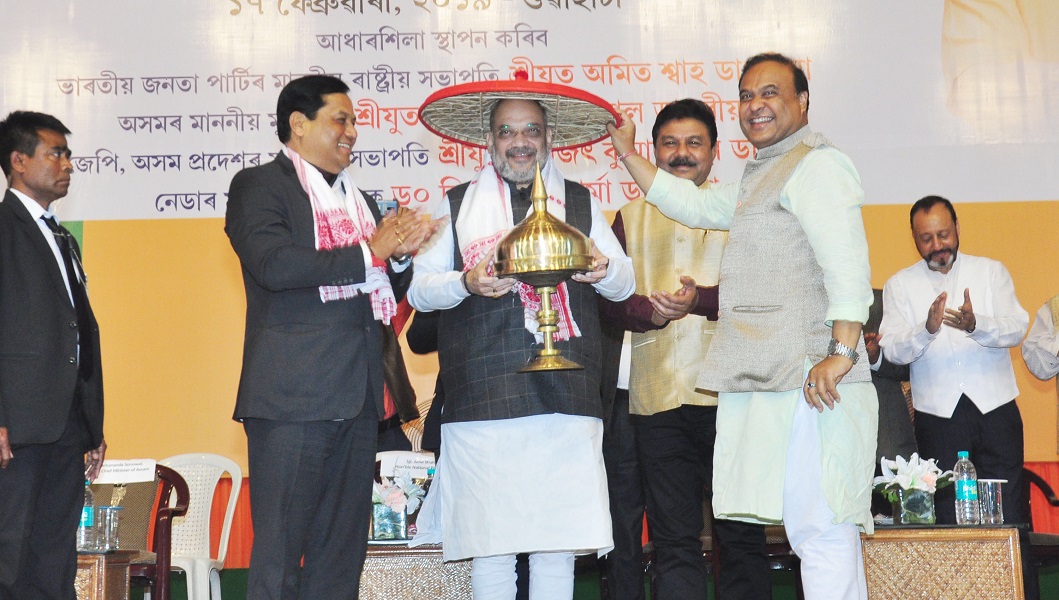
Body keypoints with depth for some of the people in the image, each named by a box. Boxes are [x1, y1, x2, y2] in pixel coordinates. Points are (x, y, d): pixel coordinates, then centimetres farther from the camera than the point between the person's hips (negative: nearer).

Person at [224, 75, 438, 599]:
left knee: (342, 552, 9)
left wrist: (400, 254, 2)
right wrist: (369, 253, -12)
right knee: (279, 553, -5)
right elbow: (274, 264, -18)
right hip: (293, 395, -7)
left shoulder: (357, 199, 22)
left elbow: (389, 290, 24)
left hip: (357, 398, 7)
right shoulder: (259, 186, 0)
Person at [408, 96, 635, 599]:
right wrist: (466, 282, -12)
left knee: (558, 539, -1)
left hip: (565, 397, 1)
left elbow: (624, 284, 18)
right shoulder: (457, 204, 14)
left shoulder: (580, 202, 18)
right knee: (489, 539, -2)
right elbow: (418, 289, 9)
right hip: (483, 399, -1)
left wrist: (602, 269, -6)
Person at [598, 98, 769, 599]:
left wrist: (703, 300, -21)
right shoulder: (631, 218, 18)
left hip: (728, 392, -2)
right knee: (673, 540, 4)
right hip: (658, 397, 2)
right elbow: (608, 299, 8)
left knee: (741, 535, 2)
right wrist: (649, 310, -13)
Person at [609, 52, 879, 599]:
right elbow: (693, 205, 36)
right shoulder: (761, 176, 27)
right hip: (769, 382, 10)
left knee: (819, 529, -12)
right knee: (814, 528, 8)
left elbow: (847, 262, -18)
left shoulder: (815, 165, -6)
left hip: (808, 378, -10)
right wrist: (628, 155, 32)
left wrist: (841, 352, -26)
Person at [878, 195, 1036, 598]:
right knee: (948, 516, 2)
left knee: (1010, 512, -3)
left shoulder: (991, 272, 8)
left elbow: (1016, 328, -6)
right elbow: (893, 350, -6)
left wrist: (975, 324, -27)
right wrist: (927, 328, -26)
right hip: (938, 416, 0)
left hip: (995, 409, 0)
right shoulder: (900, 285, 7)